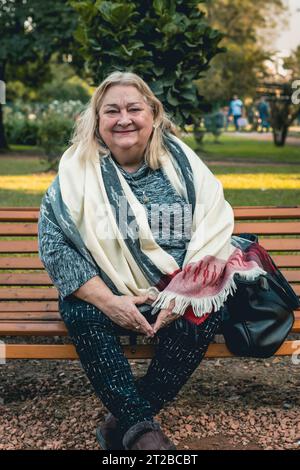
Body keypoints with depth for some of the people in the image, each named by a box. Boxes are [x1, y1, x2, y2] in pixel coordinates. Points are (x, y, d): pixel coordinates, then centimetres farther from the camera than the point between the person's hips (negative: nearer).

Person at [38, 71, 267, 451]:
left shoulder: (181, 162, 1)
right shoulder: (76, 170, -2)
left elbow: (214, 230, -3)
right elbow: (53, 243, -9)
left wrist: (182, 295, -17)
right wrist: (108, 301, -20)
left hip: (179, 292, 1)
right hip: (105, 292, 0)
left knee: (205, 314, -28)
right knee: (81, 316, -31)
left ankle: (122, 425, -18)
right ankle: (142, 431, -25)